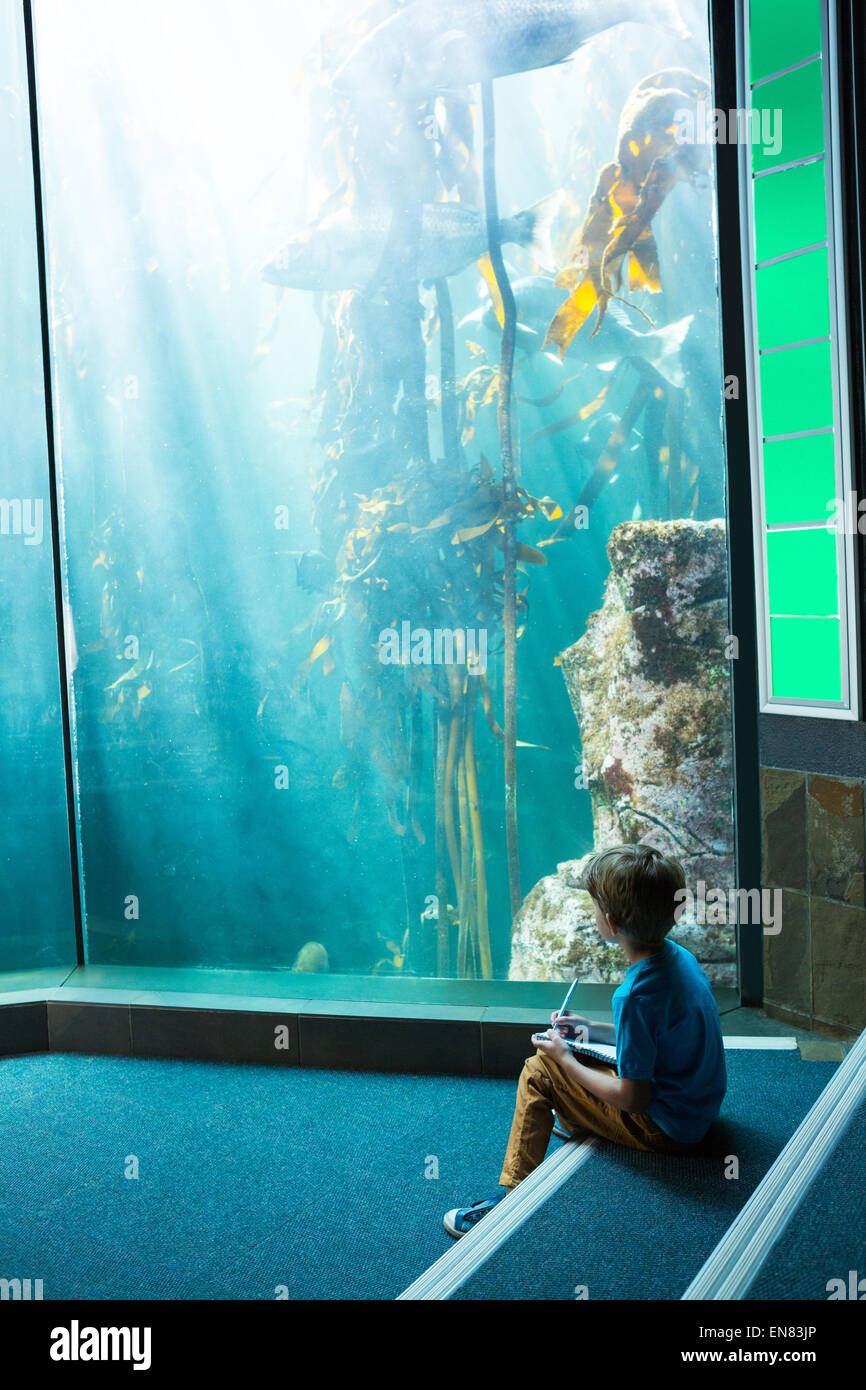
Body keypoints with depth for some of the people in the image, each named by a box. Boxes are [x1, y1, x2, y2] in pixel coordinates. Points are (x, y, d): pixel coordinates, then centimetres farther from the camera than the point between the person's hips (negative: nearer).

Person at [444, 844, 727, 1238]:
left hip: (665, 1129, -9)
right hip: (699, 1109, 9)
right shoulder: (680, 956, -2)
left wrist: (563, 1058, -10)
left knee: (538, 1071, -1)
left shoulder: (636, 995, -29)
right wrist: (593, 1030, 12)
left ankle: (511, 1197, 6)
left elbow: (633, 1099, -23)